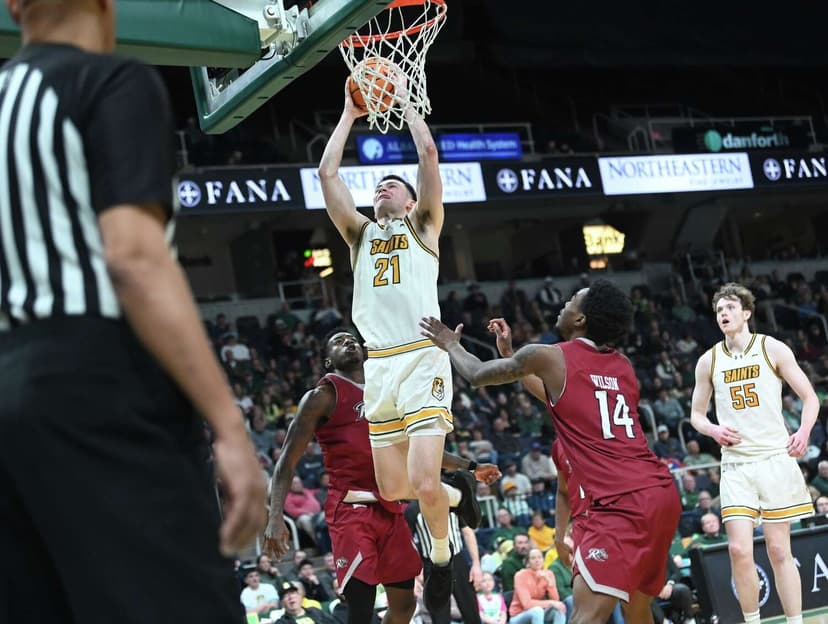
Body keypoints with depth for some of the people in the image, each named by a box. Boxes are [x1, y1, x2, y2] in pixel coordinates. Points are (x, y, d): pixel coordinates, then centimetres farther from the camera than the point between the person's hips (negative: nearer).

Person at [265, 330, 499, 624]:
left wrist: (470, 467, 28)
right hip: (350, 510, -7)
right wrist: (276, 517, -20)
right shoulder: (323, 396, -2)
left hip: (390, 509, 7)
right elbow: (288, 460, -7)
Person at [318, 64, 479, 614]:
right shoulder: (361, 233, 21)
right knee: (392, 489, 6)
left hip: (422, 361, -5)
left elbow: (429, 152, 1)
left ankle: (441, 555, 10)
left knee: (423, 483, -16)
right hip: (379, 367, 5)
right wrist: (350, 114, 21)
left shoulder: (422, 226, 11)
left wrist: (402, 99, 12)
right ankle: (458, 491, 35)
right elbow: (327, 171, 14)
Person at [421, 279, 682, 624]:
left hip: (623, 502, -8)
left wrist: (450, 344, 37)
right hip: (662, 492, 8)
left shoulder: (549, 357, 0)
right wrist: (512, 354, 44)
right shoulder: (623, 367, 20)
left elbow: (477, 375, 17)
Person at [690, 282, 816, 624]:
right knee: (739, 550, -8)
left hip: (775, 458, -2)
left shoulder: (772, 349, 1)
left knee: (778, 550, 0)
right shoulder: (708, 361, 8)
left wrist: (804, 432, -15)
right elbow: (696, 414, 16)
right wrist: (714, 430, -6)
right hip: (735, 464, 2)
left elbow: (810, 397, 3)